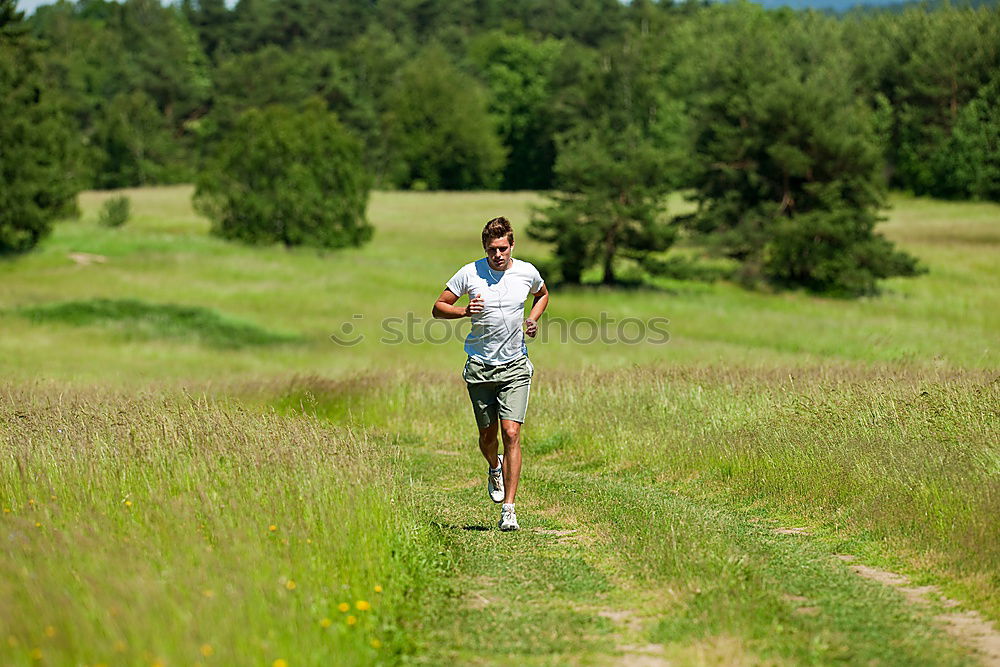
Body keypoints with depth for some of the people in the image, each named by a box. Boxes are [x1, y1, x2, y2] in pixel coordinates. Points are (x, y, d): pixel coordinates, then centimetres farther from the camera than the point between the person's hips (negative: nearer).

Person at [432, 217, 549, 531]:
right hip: (480, 366, 0)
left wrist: (533, 319, 3)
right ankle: (495, 468, 45)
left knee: (511, 433, -12)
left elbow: (543, 295, 22)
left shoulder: (527, 272, -1)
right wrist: (465, 311, -19)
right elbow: (438, 307, 0)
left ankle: (508, 509, -10)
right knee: (487, 434, 8)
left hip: (515, 366, 0)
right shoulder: (470, 273, -6)